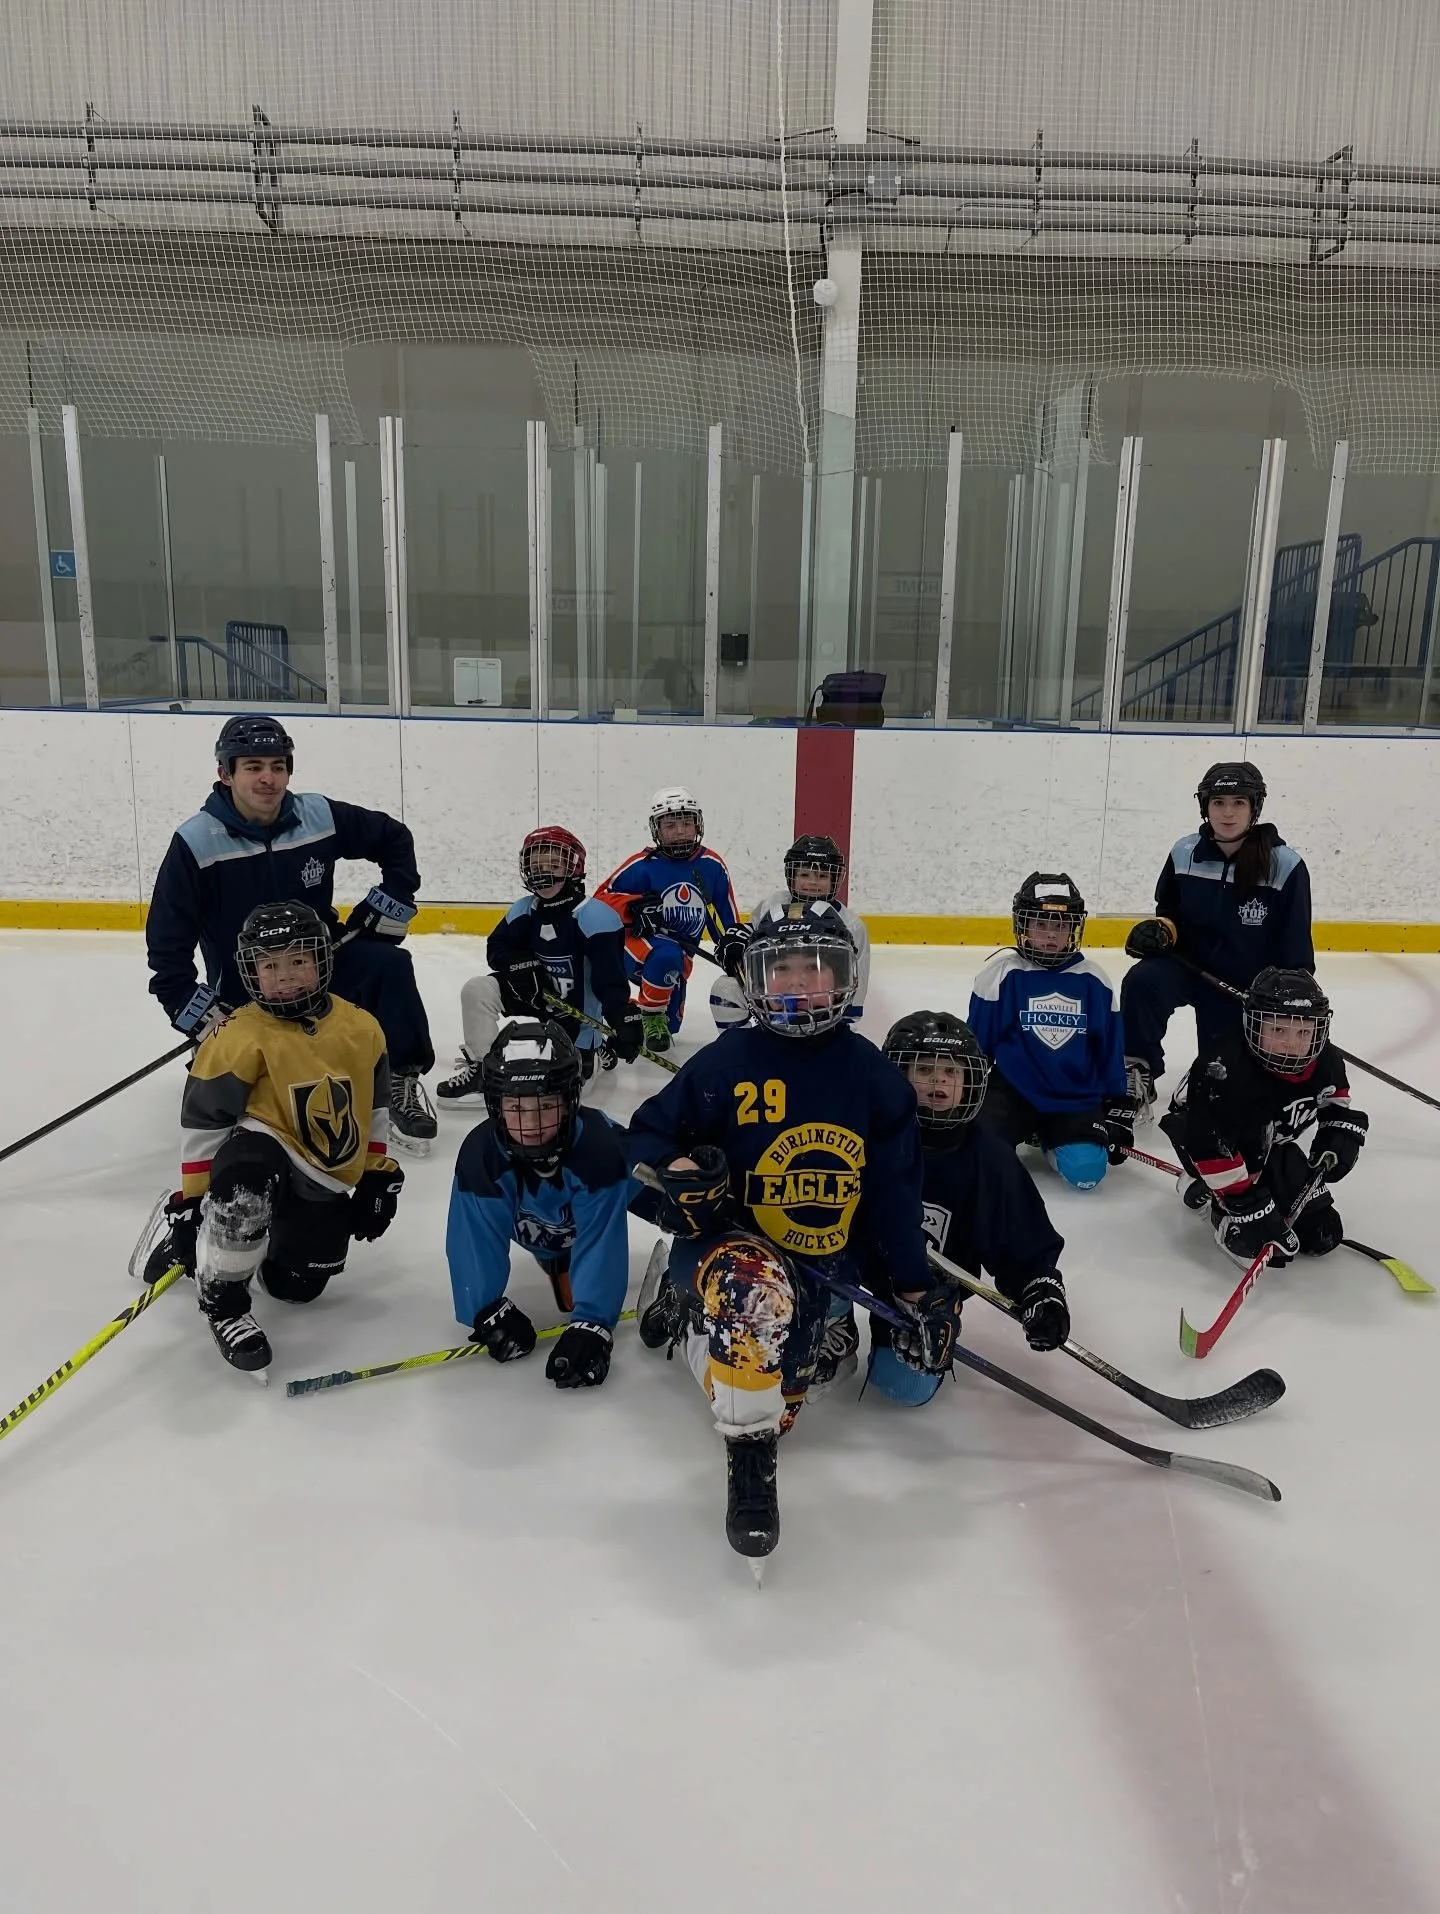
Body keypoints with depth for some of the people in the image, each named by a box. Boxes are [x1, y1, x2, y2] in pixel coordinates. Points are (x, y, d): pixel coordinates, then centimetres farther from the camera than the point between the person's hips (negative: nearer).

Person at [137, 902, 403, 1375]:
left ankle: (264, 1239, 37)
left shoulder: (362, 1030, -4)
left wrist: (378, 1175, 8)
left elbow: (374, 1108, 8)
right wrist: (192, 1199, -10)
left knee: (298, 1286, 4)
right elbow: (202, 1122, -12)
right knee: (245, 1184, -40)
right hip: (265, 1147, -4)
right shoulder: (238, 1037, -18)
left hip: (327, 1179, 4)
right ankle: (222, 1301, -14)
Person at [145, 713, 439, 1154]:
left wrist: (391, 901, -2)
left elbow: (394, 839, 7)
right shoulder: (195, 843, -16)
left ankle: (403, 1080, -8)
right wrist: (201, 1016, -19)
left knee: (389, 964, -25)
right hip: (242, 993, -2)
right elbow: (167, 945, -13)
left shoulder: (320, 817, -10)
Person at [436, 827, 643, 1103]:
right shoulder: (524, 909, -2)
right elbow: (496, 948, 3)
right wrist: (520, 965, -19)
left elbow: (610, 977, -26)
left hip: (575, 1013, -5)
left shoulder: (595, 916, -21)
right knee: (477, 990, -15)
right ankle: (481, 1067, -5)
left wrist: (624, 1021, -37)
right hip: (533, 996, 5)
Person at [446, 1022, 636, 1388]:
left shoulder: (598, 1147, -49)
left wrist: (592, 1323, -53)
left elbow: (598, 1243, -47)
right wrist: (487, 1310, -38)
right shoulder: (480, 1154, -41)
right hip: (543, 1222, 1)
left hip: (599, 1200, -1)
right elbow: (475, 1237, -33)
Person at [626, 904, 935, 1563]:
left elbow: (895, 1199, 5)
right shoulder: (726, 1061, -8)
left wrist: (917, 1293, 3)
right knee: (755, 1289, -38)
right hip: (729, 1238, -4)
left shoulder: (873, 1078, 0)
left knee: (775, 1402, 2)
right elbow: (645, 1137, -1)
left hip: (822, 1270, 4)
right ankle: (749, 1458, -19)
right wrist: (675, 1175, -23)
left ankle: (686, 1301, 30)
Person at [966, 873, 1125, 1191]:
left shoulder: (1093, 980, 0)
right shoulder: (1001, 973, -8)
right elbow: (976, 1043, 0)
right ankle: (1022, 1128, 14)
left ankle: (1049, 1137, 14)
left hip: (1076, 1098, 1)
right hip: (1013, 1090, -1)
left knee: (1085, 1171, -21)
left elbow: (1111, 1049, 9)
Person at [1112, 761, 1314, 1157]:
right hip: (1190, 965, 1)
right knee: (1142, 982, -31)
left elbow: (1296, 949, -8)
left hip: (1249, 988, -1)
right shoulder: (1184, 855, -7)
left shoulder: (1285, 866, -14)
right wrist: (1158, 929, -14)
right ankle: (1134, 1081, -21)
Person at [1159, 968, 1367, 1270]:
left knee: (1321, 1233, 1)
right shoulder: (1224, 1067, -38)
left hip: (1270, 1146, 7)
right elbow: (1211, 1144, -37)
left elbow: (1338, 1106, 7)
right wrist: (1247, 1207, -36)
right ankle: (1227, 1214, -17)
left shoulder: (1325, 1062, -16)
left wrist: (1338, 1142, -12)